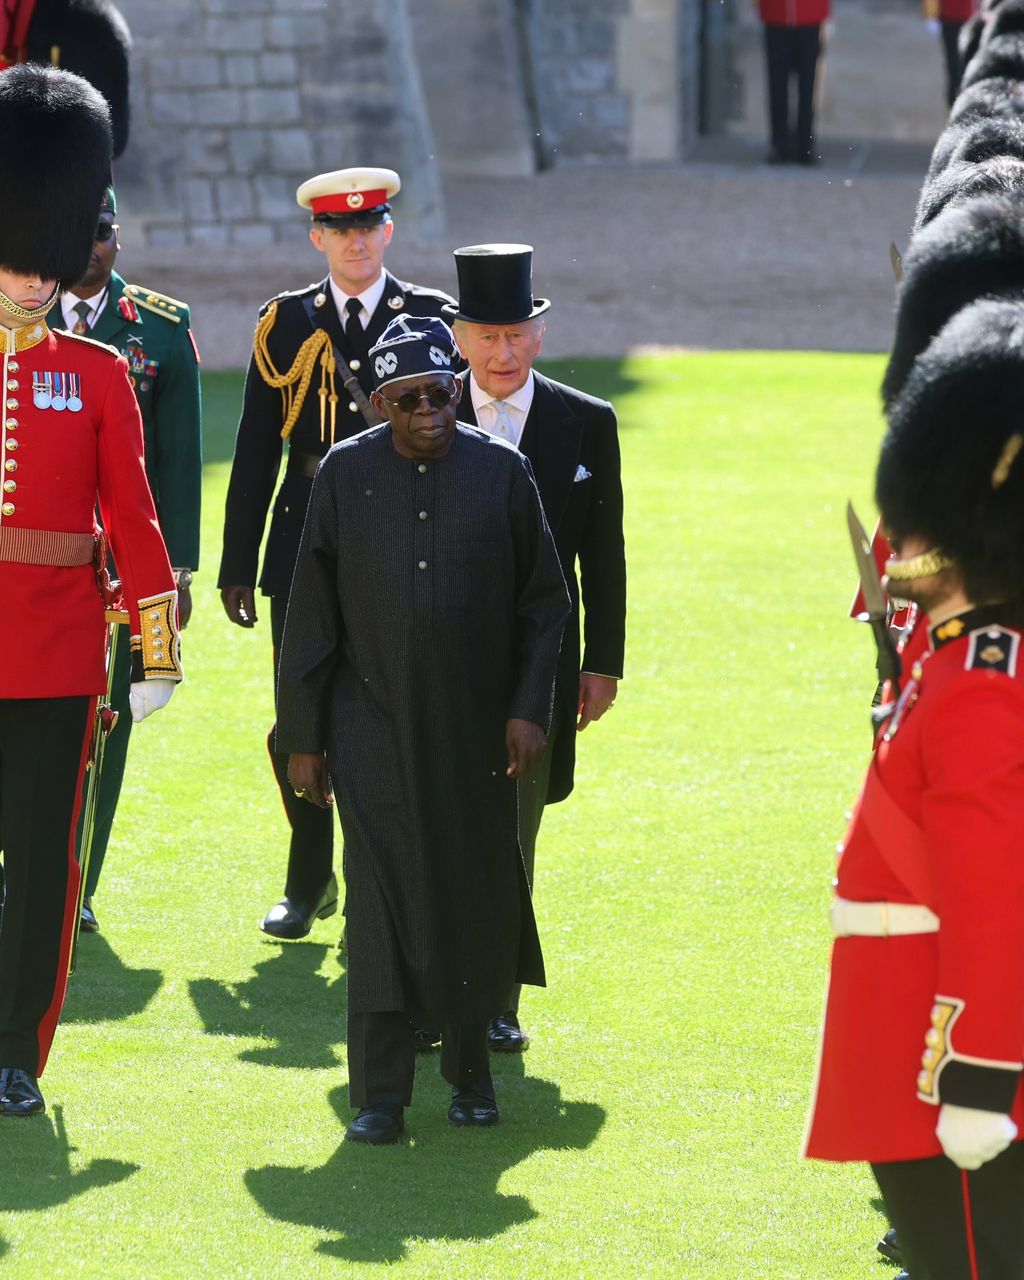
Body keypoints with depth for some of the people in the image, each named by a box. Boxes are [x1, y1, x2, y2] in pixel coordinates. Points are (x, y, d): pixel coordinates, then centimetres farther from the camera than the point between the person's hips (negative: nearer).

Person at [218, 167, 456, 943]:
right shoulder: (285, 323, 6)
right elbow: (256, 454, 7)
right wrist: (238, 566, 5)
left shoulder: (434, 318, 3)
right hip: (305, 552, 1)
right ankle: (310, 881, 17)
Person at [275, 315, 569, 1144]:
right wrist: (303, 736, 1)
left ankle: (471, 1068, 26)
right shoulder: (346, 474, 0)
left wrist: (529, 708, -3)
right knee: (381, 898, -6)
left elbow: (543, 603, 6)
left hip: (477, 731, 1)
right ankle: (380, 1097, -3)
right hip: (374, 727, -1)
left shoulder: (503, 471, 1)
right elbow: (311, 615, 3)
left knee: (478, 895, 8)